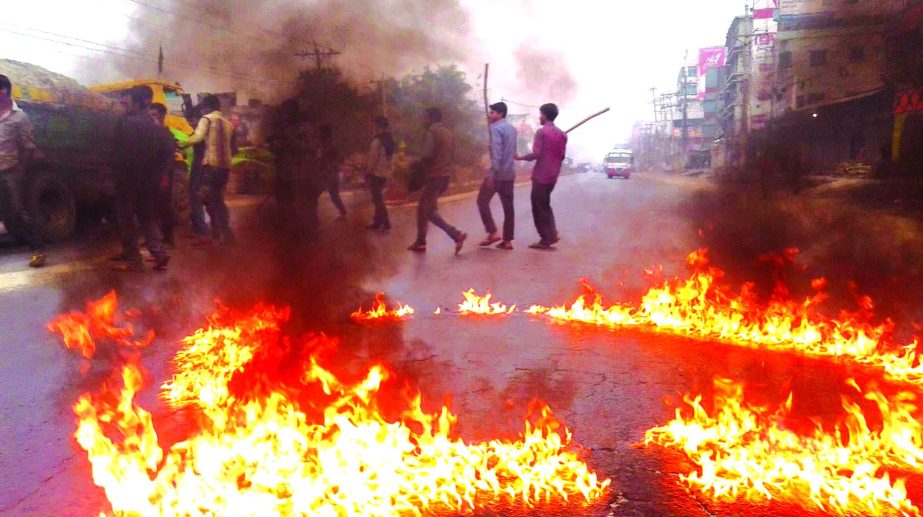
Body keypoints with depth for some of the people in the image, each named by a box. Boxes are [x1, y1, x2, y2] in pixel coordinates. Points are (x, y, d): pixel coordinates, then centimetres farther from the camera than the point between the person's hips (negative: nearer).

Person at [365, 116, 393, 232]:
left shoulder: (377, 140, -17)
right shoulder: (389, 139, 8)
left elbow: (373, 158, -19)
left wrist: (368, 173, -11)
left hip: (376, 173, -9)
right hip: (385, 173, 9)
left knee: (377, 199, -2)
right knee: (378, 198, 16)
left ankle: (386, 224, -3)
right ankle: (377, 222, 22)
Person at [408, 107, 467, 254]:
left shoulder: (432, 132, -12)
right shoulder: (447, 132, 16)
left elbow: (428, 155, -21)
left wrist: (418, 163, -3)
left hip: (434, 176, -9)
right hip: (445, 176, 9)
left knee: (430, 211, -6)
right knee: (423, 208, 16)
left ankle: (456, 234, -17)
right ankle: (420, 242, 19)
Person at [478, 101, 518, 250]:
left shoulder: (496, 128, -11)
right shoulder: (512, 129, 15)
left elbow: (496, 153, -20)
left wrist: (492, 174, -21)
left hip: (497, 173, -8)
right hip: (510, 173, 8)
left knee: (482, 201, 5)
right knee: (508, 207, 6)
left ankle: (493, 232, -3)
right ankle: (507, 240, 8)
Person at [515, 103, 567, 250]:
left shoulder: (541, 132, -12)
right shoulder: (562, 134, 8)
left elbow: (536, 154, -18)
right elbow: (562, 156, 12)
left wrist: (520, 157, -4)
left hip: (541, 175, -7)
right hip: (553, 175, 7)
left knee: (538, 207, 2)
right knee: (545, 205, 20)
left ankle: (546, 239, 4)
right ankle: (552, 234, 11)